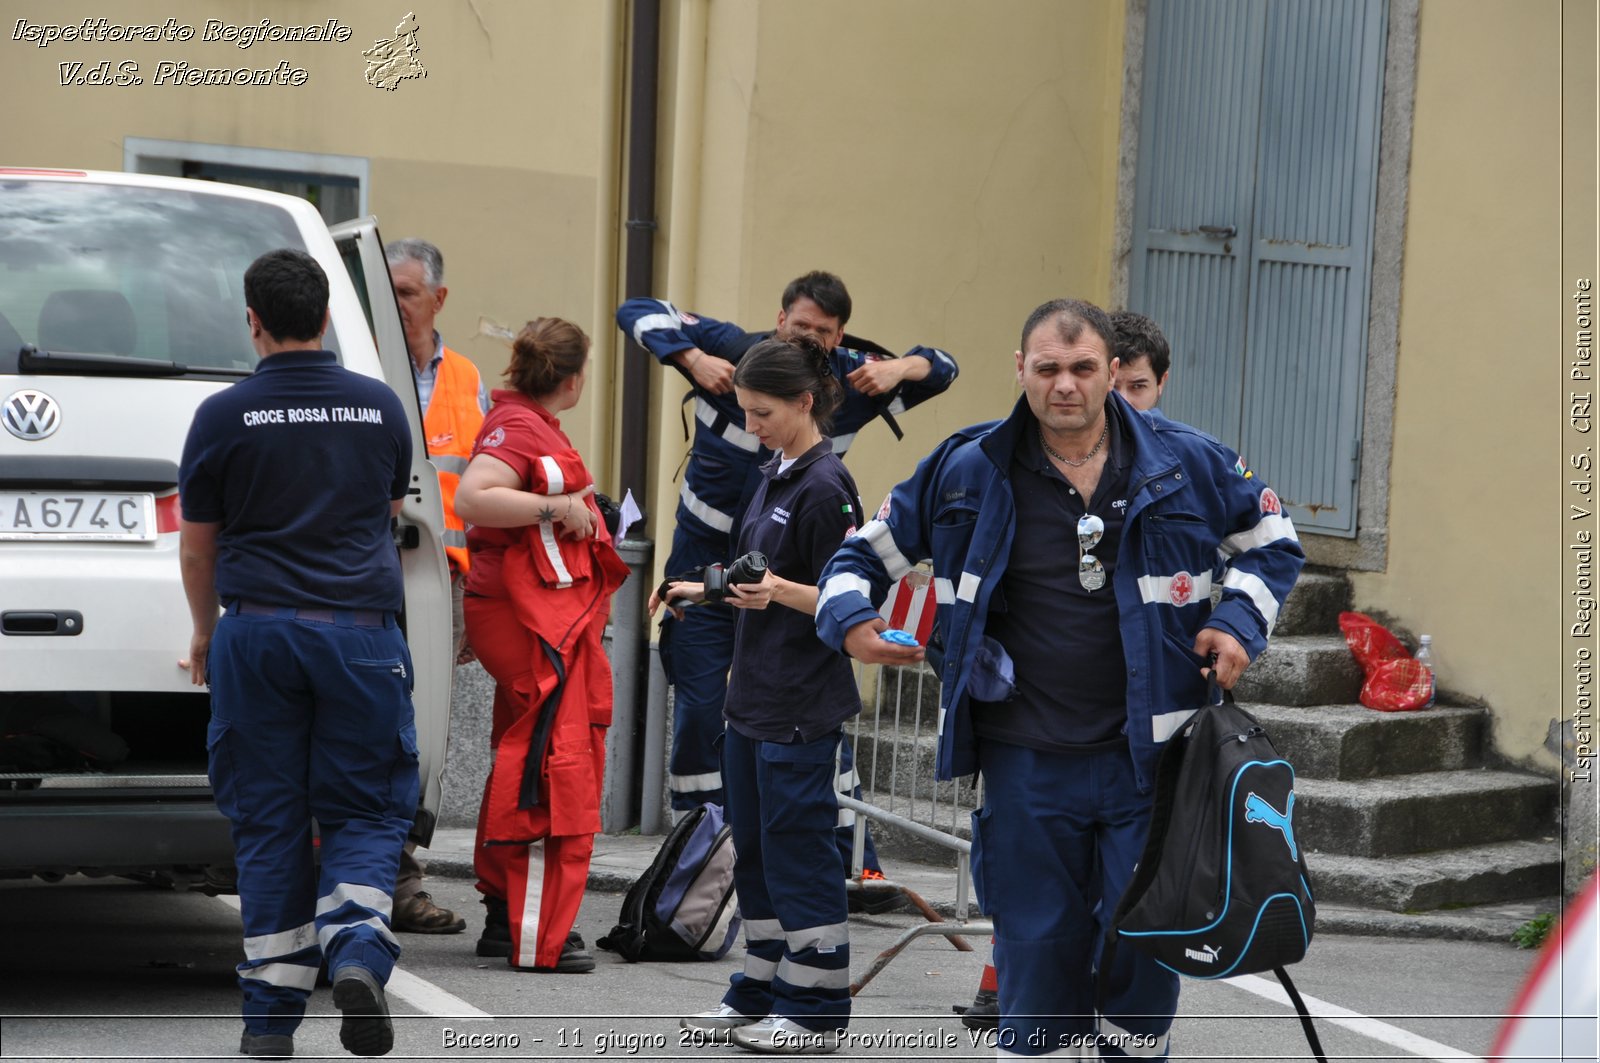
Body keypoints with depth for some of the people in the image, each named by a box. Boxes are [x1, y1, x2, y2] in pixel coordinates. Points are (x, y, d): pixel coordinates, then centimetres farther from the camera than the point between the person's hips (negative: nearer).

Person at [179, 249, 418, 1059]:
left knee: (267, 823, 7)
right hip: (360, 631, 1)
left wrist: (204, 631, 23)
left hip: (258, 631, -1)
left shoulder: (226, 415, -3)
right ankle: (356, 951, -19)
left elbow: (197, 544, 5)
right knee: (364, 812, 8)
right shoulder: (380, 406, 4)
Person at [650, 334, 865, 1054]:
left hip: (802, 707, -9)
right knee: (755, 849, 14)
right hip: (754, 696, 9)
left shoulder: (826, 488, -15)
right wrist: (705, 592, 15)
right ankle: (763, 991, 23)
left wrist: (778, 590, -31)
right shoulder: (775, 476, 13)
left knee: (798, 848, -4)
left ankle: (815, 1009, 4)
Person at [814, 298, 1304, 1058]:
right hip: (1027, 767, 0)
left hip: (1147, 759, 0)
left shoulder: (1185, 463, 1)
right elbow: (871, 549, 11)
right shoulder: (970, 472, 0)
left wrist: (1241, 622, -1)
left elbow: (1271, 540, 16)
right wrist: (850, 619, -9)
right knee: (1036, 951, 5)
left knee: (1145, 951, 3)